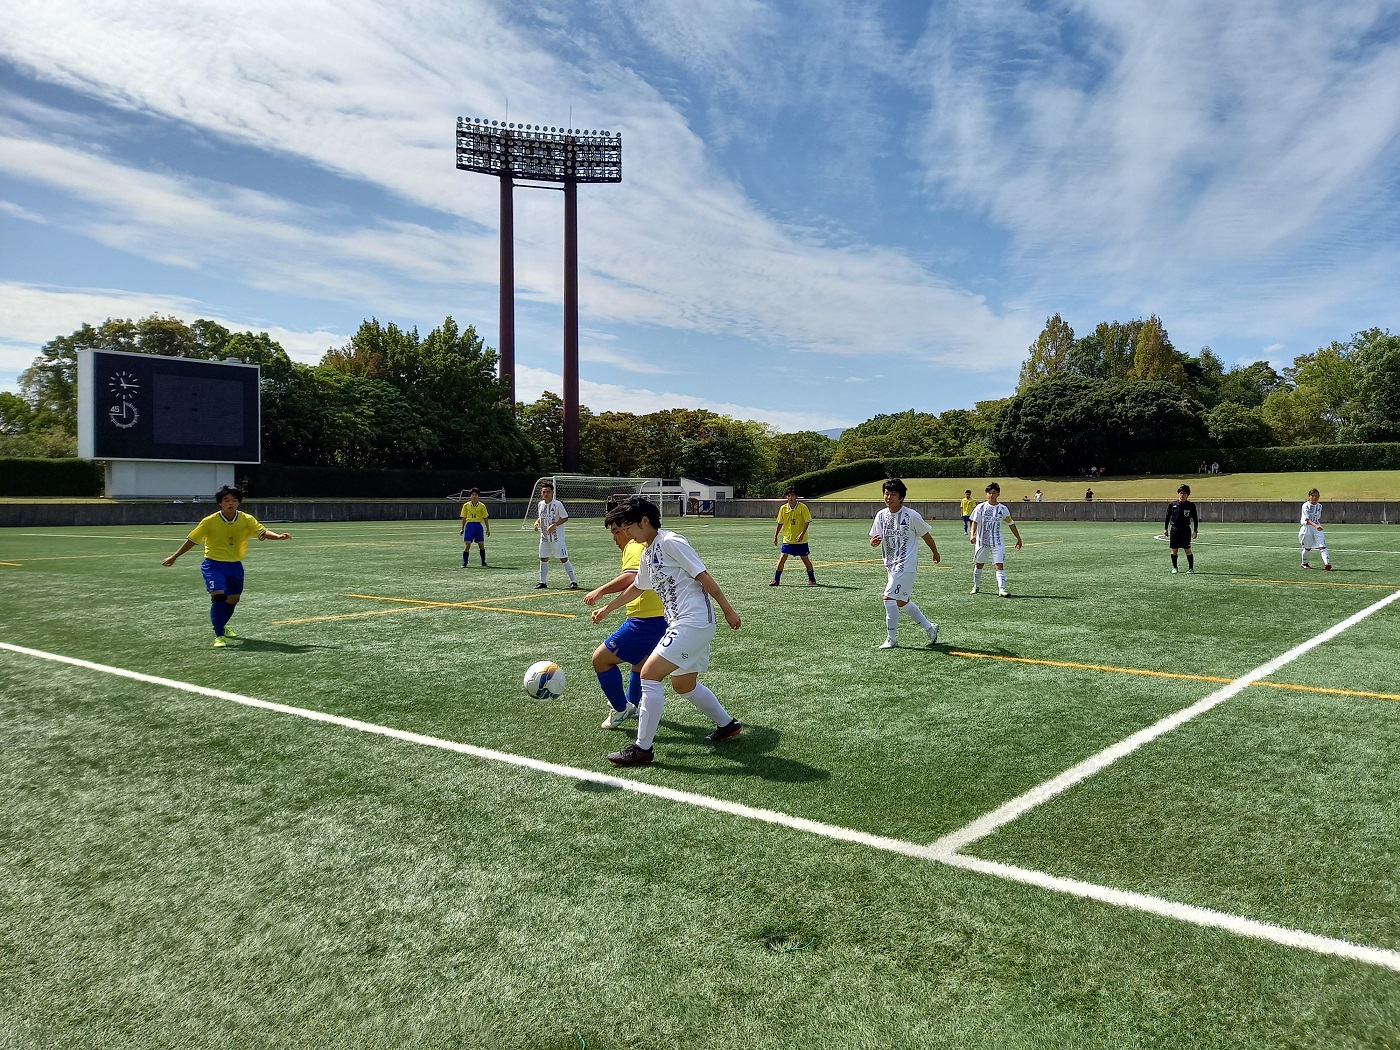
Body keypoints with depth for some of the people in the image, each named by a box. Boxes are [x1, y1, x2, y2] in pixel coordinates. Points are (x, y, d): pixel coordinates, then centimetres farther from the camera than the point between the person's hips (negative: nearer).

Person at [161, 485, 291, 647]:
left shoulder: (246, 519, -9)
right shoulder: (210, 521, -13)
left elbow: (262, 531, -21)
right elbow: (192, 539, -3)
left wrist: (278, 536, -42)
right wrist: (173, 557, 3)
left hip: (235, 565, 4)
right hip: (213, 565, -4)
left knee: (233, 599, 17)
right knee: (218, 595, -22)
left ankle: (222, 626, 47)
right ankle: (219, 636, -12)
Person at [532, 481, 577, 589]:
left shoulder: (557, 504, -13)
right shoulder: (540, 504, 7)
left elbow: (565, 518, -10)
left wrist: (554, 525, -21)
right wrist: (537, 522, 0)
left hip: (557, 537, -6)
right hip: (544, 537, 6)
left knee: (563, 558, -6)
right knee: (543, 558, 10)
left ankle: (573, 581, -1)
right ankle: (542, 582, 20)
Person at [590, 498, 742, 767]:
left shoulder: (670, 542, -12)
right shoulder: (647, 553, 15)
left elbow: (703, 576, -13)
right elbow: (637, 587, 32)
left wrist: (727, 609, -12)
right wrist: (607, 608, 40)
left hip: (693, 623, -10)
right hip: (681, 624, 10)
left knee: (649, 675, -11)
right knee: (683, 685, 19)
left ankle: (642, 748, -4)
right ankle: (727, 725, 36)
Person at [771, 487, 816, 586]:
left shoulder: (802, 507, -10)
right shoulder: (783, 508, 0)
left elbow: (807, 521, -8)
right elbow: (780, 523, 9)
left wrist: (802, 534, -19)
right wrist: (775, 536, 8)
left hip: (801, 540, -2)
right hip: (787, 539, 2)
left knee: (805, 559, 7)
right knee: (782, 558, -7)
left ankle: (812, 579, 23)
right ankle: (776, 580, 0)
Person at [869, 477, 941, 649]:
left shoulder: (912, 515, -13)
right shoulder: (881, 515, 2)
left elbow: (925, 534, 1)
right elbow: (874, 539, 5)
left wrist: (935, 553, 14)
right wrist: (873, 541, -20)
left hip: (906, 565, -7)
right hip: (891, 565, 7)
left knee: (889, 598, -14)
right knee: (902, 602, 14)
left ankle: (890, 639, -2)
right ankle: (929, 628, 32)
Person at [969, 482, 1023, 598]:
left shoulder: (1003, 509, 0)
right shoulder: (980, 507, -2)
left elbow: (1011, 524, 10)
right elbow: (975, 522, -6)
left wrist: (1018, 538, 13)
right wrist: (972, 535, -24)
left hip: (997, 542, -1)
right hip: (981, 541, 1)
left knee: (1000, 565, -12)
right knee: (978, 565, 12)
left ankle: (1001, 589, -15)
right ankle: (976, 586, 30)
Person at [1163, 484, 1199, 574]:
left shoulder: (1191, 505, -2)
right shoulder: (1172, 505, 2)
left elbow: (1195, 518, 4)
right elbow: (1167, 517, 12)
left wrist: (1195, 531, 0)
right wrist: (1165, 528, 9)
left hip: (1186, 530, -2)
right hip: (1174, 529, 2)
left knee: (1187, 550, -3)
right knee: (1174, 550, 4)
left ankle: (1191, 568, 8)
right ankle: (1174, 568, 17)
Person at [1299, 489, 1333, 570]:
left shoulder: (1319, 506, 6)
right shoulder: (1306, 506, -12)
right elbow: (1307, 519, -22)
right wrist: (1315, 525, -36)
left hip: (1317, 527, 4)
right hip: (1307, 527, -4)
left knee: (1322, 545, -13)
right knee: (1307, 547, 10)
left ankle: (1327, 563, -22)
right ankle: (1304, 563, 31)